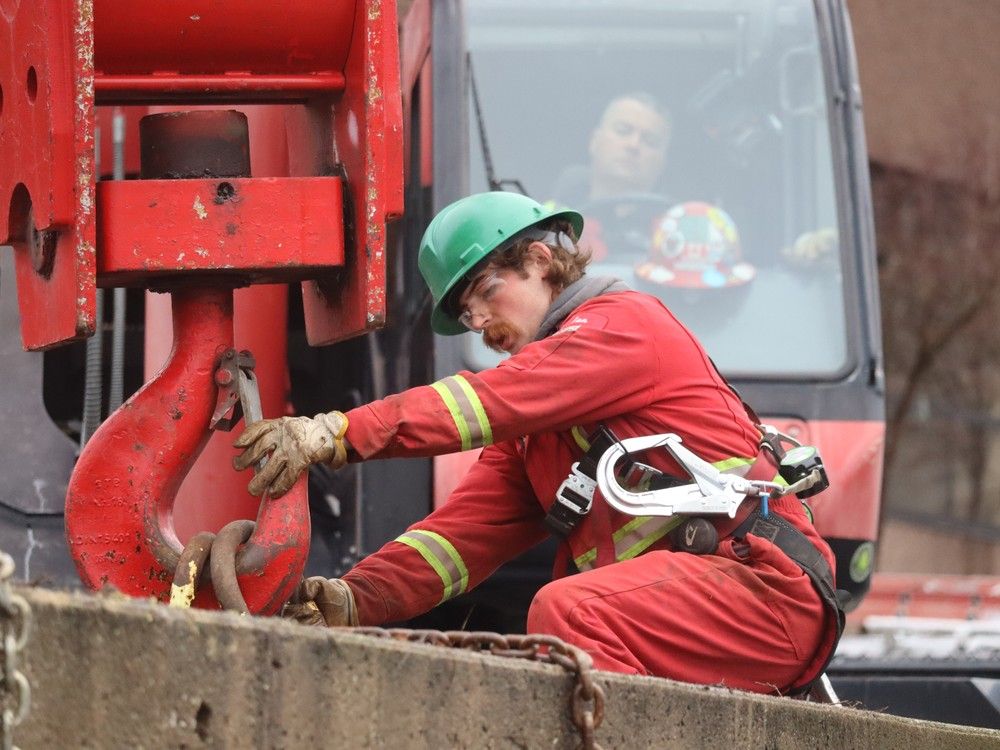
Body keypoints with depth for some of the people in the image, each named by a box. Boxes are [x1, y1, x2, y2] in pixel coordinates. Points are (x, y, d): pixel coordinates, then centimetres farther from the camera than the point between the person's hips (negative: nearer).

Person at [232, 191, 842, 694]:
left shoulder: (624, 323, 0)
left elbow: (489, 402, -14)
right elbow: (473, 524, 13)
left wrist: (340, 433, -23)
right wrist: (356, 600, -4)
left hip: (758, 584, -9)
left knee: (566, 612, -30)